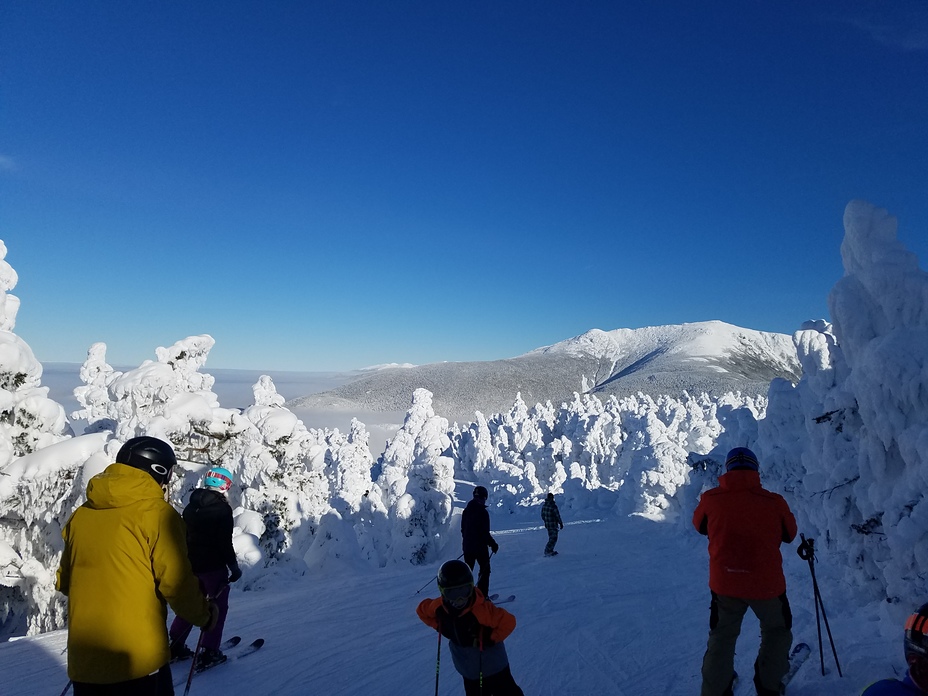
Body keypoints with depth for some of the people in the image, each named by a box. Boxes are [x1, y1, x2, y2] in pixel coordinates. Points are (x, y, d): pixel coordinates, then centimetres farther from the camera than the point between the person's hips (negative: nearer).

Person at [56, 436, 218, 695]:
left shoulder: (80, 515, 3)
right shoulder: (157, 513, -15)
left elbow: (64, 581, 14)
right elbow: (177, 583, -15)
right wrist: (204, 614, 3)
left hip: (83, 660, 5)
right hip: (139, 660, -5)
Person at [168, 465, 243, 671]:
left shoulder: (191, 507, 5)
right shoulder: (222, 509, -18)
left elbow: (184, 536, 13)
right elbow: (224, 543, -19)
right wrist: (234, 566, -8)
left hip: (191, 564, 7)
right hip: (213, 565, -7)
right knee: (218, 607, 6)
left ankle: (175, 646, 27)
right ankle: (208, 653, 7)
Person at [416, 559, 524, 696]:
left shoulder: (483, 609, -34)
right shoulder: (439, 607, -18)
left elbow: (508, 621, -30)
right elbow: (421, 609, 2)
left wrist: (491, 639, -25)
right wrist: (439, 627, -4)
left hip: (494, 667, -4)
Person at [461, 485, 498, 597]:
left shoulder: (466, 510, 4)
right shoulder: (482, 512, -18)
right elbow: (485, 533, -19)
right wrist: (493, 544, -7)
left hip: (467, 546, 7)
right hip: (480, 546, -6)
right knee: (485, 570, 8)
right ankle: (482, 596, 7)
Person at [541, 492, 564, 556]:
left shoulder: (544, 505, 2)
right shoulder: (553, 505, -20)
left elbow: (542, 515, 12)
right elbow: (557, 515, -16)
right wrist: (561, 523, -5)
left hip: (547, 524, 7)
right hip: (553, 524, -7)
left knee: (551, 538, 19)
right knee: (553, 538, 1)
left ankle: (550, 551, 21)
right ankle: (547, 551, -4)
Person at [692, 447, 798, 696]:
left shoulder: (711, 499, -13)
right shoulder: (774, 502, -14)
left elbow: (700, 526, 7)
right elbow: (789, 534, 5)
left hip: (724, 584, 1)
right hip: (767, 584, 0)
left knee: (721, 637, 21)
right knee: (777, 630, 30)